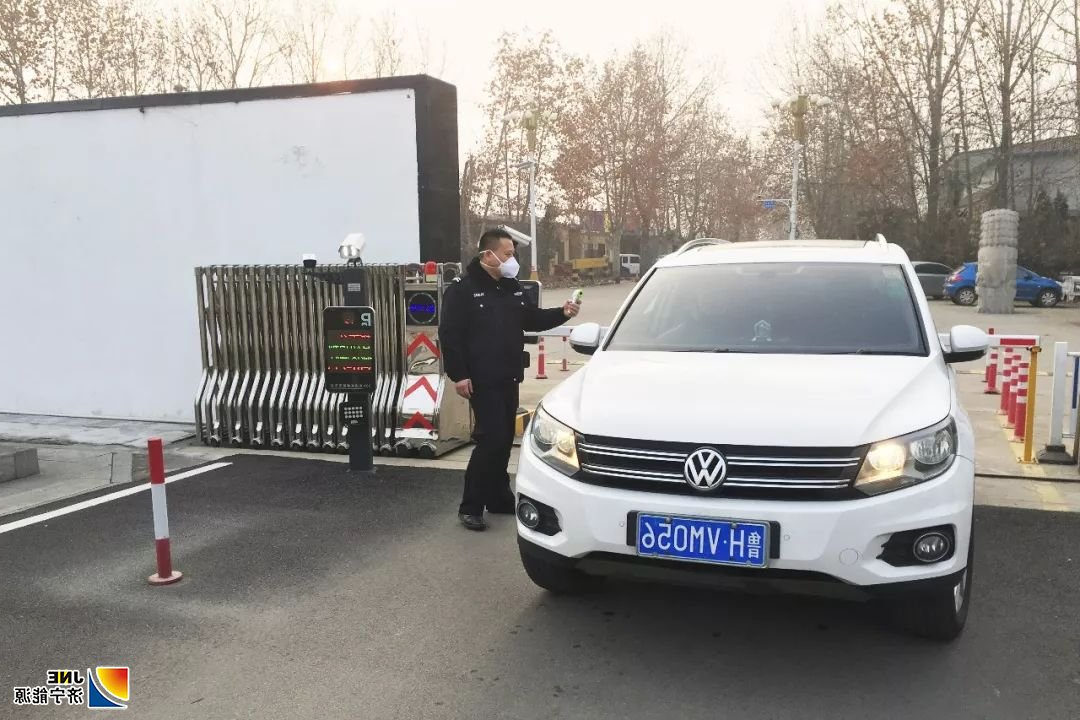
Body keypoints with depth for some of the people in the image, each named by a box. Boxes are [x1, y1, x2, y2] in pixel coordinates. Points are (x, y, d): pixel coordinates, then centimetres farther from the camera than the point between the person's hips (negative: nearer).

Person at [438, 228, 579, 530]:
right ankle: (470, 506, -3)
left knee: (504, 439, 13)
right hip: (482, 380, -8)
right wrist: (458, 375, -18)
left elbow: (533, 320, 18)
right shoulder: (462, 289, -11)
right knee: (491, 439, -12)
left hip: (508, 378, 8)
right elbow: (449, 335, -14)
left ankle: (499, 498, 26)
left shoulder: (513, 287, 11)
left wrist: (562, 313, 2)